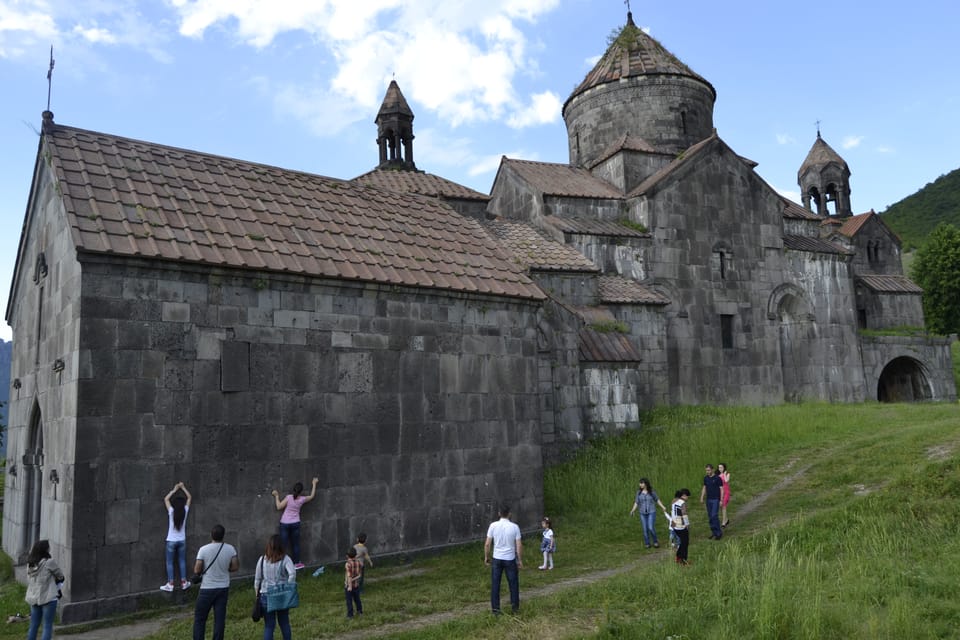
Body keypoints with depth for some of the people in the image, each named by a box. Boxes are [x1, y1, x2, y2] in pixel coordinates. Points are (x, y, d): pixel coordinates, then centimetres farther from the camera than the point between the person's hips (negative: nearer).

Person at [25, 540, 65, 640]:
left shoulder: (29, 564, 2)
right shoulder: (49, 562, -16)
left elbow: (29, 581, 10)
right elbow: (60, 576, -5)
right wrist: (55, 580, 17)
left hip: (33, 598, 6)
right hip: (48, 598, -6)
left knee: (33, 626, 17)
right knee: (47, 627, 2)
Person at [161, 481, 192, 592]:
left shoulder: (171, 511, -13)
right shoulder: (185, 511, -8)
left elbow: (166, 499, 2)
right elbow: (189, 497, 6)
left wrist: (174, 489, 8)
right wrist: (183, 487, 12)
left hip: (171, 541, -2)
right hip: (182, 541, 2)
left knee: (169, 563, 6)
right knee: (182, 561, 13)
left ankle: (170, 584, 5)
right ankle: (184, 583, 17)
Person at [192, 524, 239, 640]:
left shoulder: (203, 549, -14)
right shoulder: (230, 549, -6)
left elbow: (197, 570, -12)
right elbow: (235, 566, -2)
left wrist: (205, 570, 9)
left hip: (207, 588, -2)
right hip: (223, 588, 3)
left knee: (199, 618, 10)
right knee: (220, 618, 8)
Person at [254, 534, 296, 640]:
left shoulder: (262, 559, -2)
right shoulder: (285, 559, -8)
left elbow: (257, 579, 3)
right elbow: (292, 573, -22)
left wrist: (257, 594, 14)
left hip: (266, 595, 1)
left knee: (269, 626, 8)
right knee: (284, 623, 17)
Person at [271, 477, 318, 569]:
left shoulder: (289, 497, -16)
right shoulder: (302, 499, -7)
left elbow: (279, 507, -11)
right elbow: (312, 496, 11)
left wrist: (277, 496, -1)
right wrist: (314, 483, 20)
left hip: (285, 524, -2)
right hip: (295, 524, 2)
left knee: (284, 545, 5)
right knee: (296, 544, 16)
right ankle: (297, 563, 24)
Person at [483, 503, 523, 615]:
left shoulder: (493, 525, -8)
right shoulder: (514, 527, -8)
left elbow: (487, 544, -5)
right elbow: (519, 546, -7)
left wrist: (486, 557, 9)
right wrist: (520, 560, 4)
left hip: (497, 559, 0)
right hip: (510, 559, 0)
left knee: (495, 584, 8)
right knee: (513, 583, 15)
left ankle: (495, 609, 10)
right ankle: (515, 606, 22)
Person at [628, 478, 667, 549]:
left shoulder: (652, 491, -8)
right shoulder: (639, 492, -3)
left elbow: (657, 500, 6)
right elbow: (636, 503, 0)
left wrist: (663, 507, -6)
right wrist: (632, 510, -14)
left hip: (651, 512, -2)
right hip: (643, 513, 2)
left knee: (651, 528, -14)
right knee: (645, 529, 1)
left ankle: (655, 541, 11)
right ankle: (647, 544, 17)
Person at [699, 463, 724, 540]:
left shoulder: (717, 478, -9)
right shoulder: (706, 478, 7)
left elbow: (721, 489, -7)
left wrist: (721, 500, -11)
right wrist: (702, 498, 10)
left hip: (716, 500, -6)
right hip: (708, 500, 6)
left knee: (714, 516, -13)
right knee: (710, 517, 7)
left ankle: (719, 532, -1)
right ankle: (714, 533, 17)